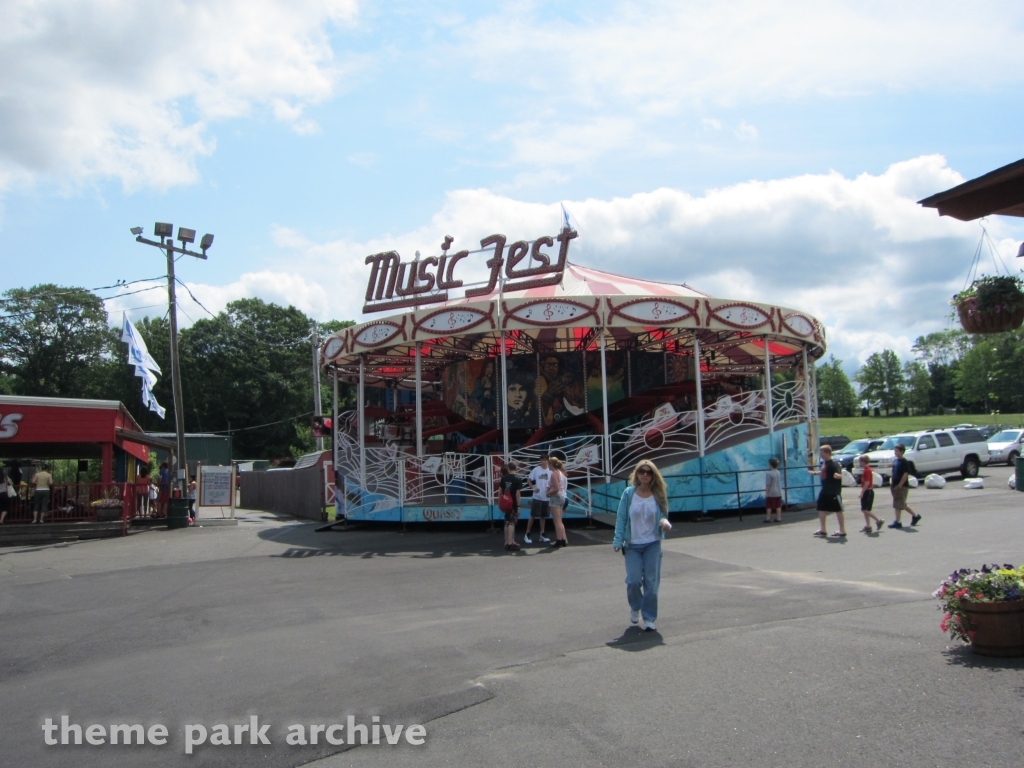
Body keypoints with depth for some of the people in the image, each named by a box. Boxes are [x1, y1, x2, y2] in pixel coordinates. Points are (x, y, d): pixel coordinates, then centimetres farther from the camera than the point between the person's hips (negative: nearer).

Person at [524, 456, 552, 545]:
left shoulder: (550, 471, 2)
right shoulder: (536, 470, -5)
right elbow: (529, 480, 1)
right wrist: (533, 488, -13)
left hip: (546, 498, 3)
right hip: (537, 497, -3)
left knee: (543, 516, 12)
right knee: (532, 516, -2)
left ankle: (542, 535, 21)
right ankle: (527, 535, 4)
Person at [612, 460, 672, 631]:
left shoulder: (659, 495, -2)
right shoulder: (628, 494, -4)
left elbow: (663, 515, 5)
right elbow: (621, 518, -2)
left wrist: (665, 522, -20)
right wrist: (617, 541, -8)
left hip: (653, 544, 1)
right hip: (632, 545, -1)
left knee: (651, 582, 0)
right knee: (634, 581, -6)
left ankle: (649, 619, 14)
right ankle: (635, 607, 26)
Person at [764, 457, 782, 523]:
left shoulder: (769, 473, -20)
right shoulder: (778, 472, 3)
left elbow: (768, 484, -18)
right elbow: (779, 482, 13)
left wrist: (766, 493, -11)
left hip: (771, 493, -7)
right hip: (778, 493, 7)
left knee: (769, 506, 4)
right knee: (778, 506, 11)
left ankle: (768, 518, 8)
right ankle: (778, 518, 14)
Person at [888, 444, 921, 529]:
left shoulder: (904, 462, -13)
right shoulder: (895, 461, 12)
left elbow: (906, 474, -18)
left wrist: (900, 485, -20)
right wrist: (891, 483, 13)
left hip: (901, 487, -9)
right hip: (895, 486, 9)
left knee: (898, 504, -5)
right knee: (902, 504, 16)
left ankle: (897, 522, 0)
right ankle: (915, 515, 29)